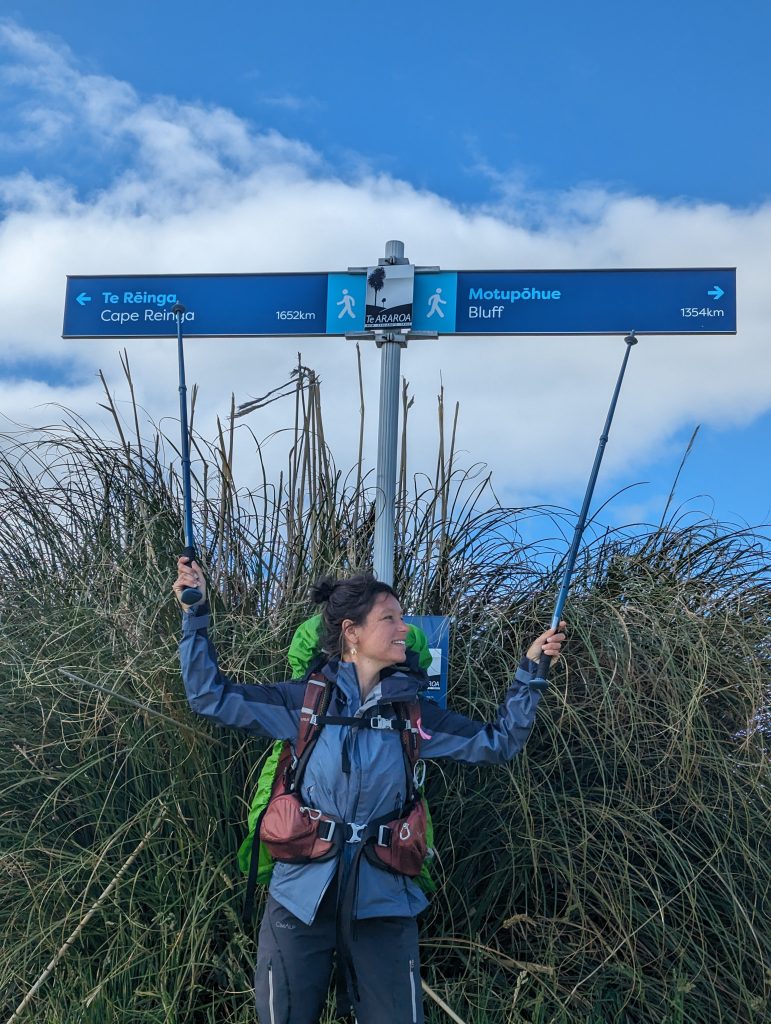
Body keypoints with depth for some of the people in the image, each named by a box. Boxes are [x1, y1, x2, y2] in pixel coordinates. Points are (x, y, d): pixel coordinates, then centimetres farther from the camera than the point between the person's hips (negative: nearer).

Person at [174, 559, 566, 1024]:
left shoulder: (414, 713, 3)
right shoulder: (303, 701, -3)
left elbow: (499, 742, 8)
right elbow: (210, 696, -1)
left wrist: (530, 670, 1)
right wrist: (196, 614, -7)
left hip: (382, 903, 1)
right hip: (301, 897, -1)